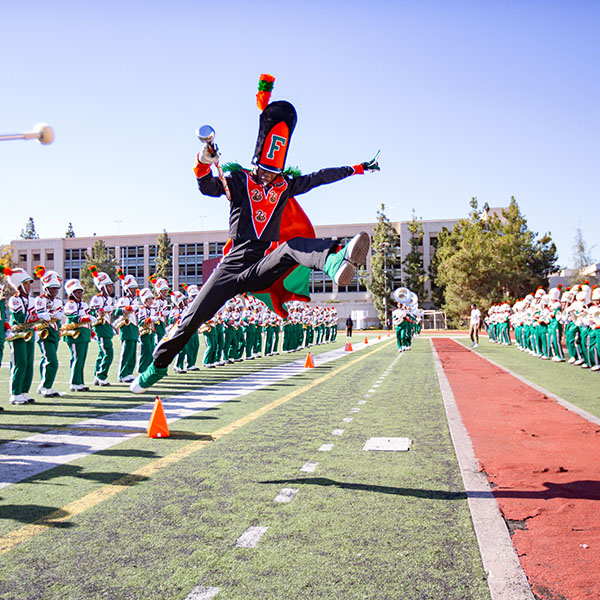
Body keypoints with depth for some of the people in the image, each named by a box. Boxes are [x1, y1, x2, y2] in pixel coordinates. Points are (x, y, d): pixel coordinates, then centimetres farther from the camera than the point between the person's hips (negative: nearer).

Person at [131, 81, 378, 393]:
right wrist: (204, 163, -35)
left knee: (294, 247, -31)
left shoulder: (285, 187, 12)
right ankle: (158, 365, 18)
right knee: (191, 319, -2)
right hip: (233, 265, -1)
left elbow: (320, 177, 19)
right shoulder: (238, 180, 3)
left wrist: (356, 169, 23)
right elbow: (208, 188, -15)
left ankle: (336, 262, -62)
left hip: (263, 269, 1)